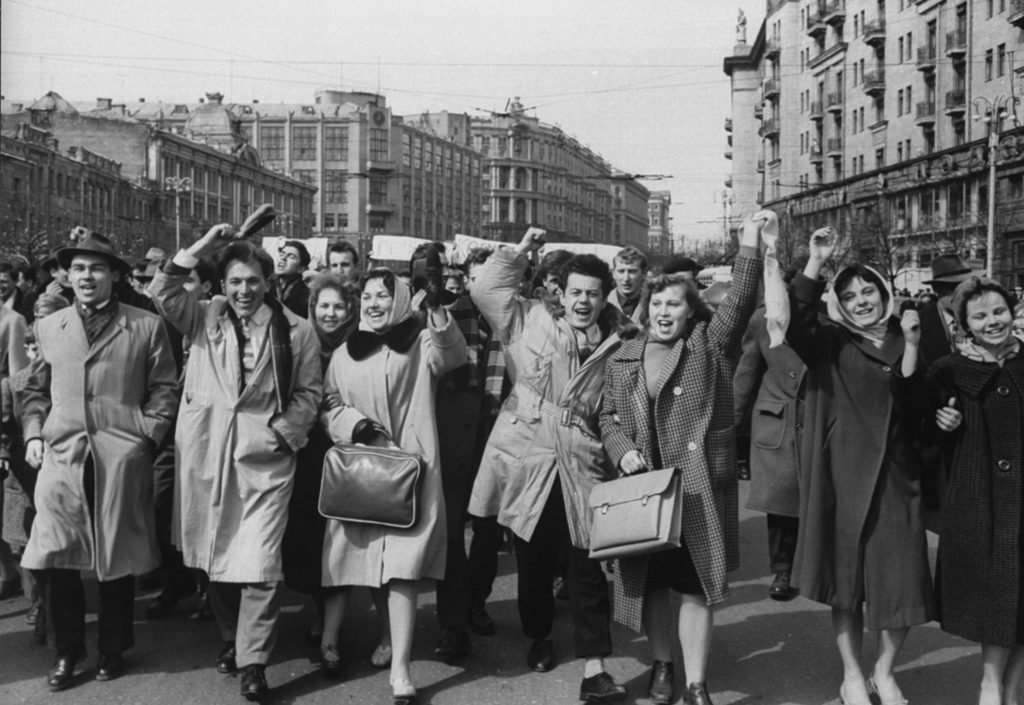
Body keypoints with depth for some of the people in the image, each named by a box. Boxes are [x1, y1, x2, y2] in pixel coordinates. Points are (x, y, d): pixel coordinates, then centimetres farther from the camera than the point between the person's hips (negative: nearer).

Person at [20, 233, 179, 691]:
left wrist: (147, 434, -6)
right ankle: (67, 652, 17)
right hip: (61, 454, 2)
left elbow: (163, 389, 4)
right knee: (53, 559, -1)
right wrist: (33, 434, 5)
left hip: (122, 458, -2)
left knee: (117, 555, 6)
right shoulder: (48, 327, 14)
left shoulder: (146, 327, 4)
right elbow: (36, 390, 19)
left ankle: (113, 649, 23)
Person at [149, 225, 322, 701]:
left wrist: (284, 432, -7)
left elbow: (309, 390, 4)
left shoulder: (295, 330, 3)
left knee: (260, 562, -7)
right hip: (206, 450, 3)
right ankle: (231, 637, 33)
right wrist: (201, 248, -11)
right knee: (215, 554, 13)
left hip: (265, 452, -2)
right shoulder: (204, 317, 8)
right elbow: (162, 292, -6)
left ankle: (253, 662, 3)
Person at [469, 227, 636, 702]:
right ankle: (539, 637, 37)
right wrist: (520, 251, -4)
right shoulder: (530, 321, 2)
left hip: (583, 464, 0)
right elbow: (484, 290, -4)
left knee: (589, 563, -2)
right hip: (527, 457, 0)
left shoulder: (616, 341, 3)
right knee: (534, 557, 13)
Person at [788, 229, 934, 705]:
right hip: (845, 479, -2)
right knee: (846, 581, 7)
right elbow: (794, 322, -21)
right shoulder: (829, 345, 0)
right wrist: (815, 265, -26)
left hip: (898, 481, 2)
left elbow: (926, 408, 16)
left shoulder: (908, 345, 8)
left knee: (902, 585, 2)